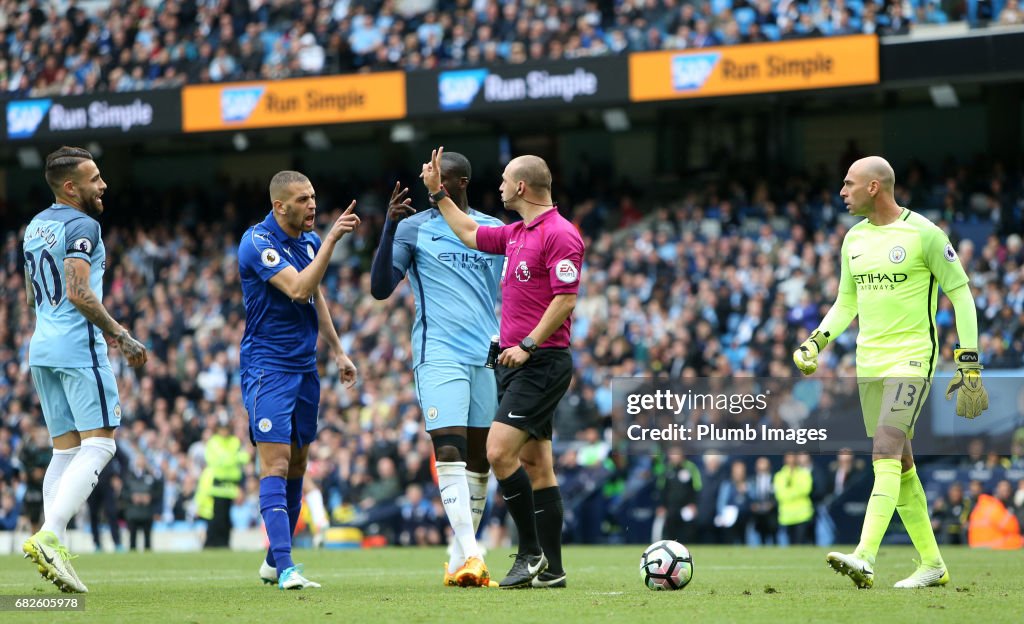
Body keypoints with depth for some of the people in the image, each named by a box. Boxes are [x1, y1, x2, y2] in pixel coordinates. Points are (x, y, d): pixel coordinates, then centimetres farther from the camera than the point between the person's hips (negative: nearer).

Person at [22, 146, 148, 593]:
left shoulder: (34, 227, 17)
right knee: (99, 443, -8)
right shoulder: (82, 225, -10)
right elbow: (78, 292, -20)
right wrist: (120, 335, -16)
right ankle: (49, 535, -23)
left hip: (41, 347, 9)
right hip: (78, 346, -9)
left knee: (66, 448, 10)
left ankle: (53, 545, 1)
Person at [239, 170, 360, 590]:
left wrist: (338, 351, 22)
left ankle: (274, 560, 22)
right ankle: (285, 568, -19)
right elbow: (299, 289, -27)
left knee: (297, 464, 11)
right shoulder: (257, 242, -16)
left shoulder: (310, 240, 9)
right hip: (266, 365, -8)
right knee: (276, 464, -13)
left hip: (304, 365, 8)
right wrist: (332, 239, -29)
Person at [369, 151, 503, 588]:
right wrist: (389, 229, -15)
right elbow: (380, 289, -4)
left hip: (489, 356, 4)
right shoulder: (414, 228, 3)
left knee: (479, 458, 4)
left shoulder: (494, 230, 13)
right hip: (439, 354, -4)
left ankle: (459, 561, 11)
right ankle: (470, 556, -22)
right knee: (449, 451, -16)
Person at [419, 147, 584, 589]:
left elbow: (565, 299, -19)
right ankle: (550, 568, 8)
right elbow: (470, 234, 33)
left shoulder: (559, 234, -13)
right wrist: (437, 193, 34)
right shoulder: (516, 233, 16)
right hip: (514, 360, 10)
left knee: (500, 450, -17)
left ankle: (531, 552, -9)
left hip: (541, 363, -10)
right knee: (535, 465, 7)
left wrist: (527, 345, -22)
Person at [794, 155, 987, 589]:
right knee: (899, 464, 9)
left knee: (886, 451, -20)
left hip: (912, 359, -7)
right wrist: (817, 340, 3)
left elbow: (960, 293, -5)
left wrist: (969, 363, -8)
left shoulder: (924, 234, -9)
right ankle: (932, 564, 17)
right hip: (869, 361, 7)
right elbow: (846, 303, 21)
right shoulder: (854, 239, 11)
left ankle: (864, 558, -31)